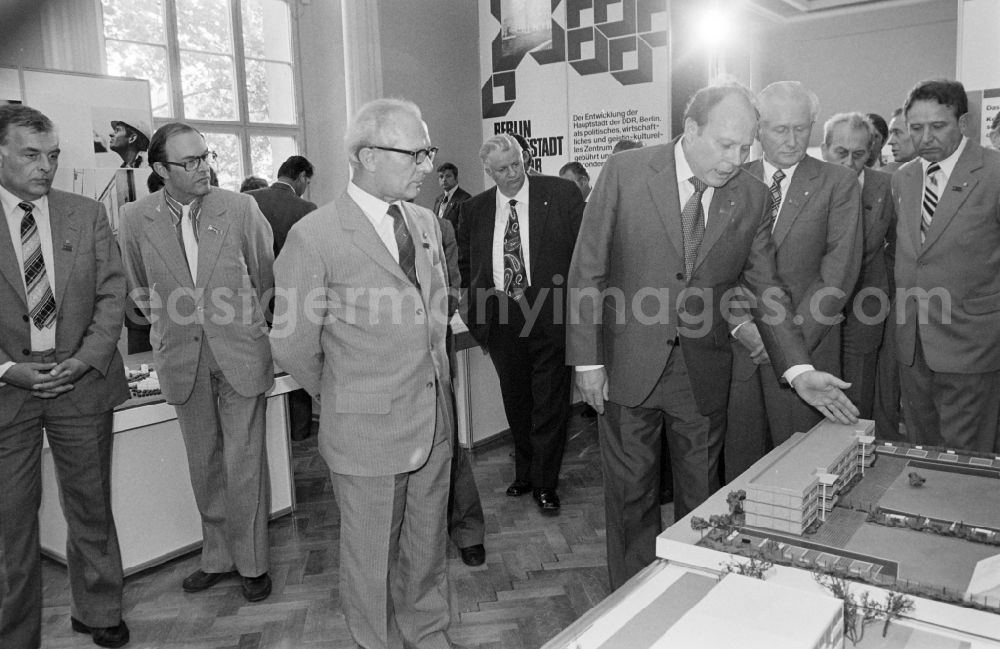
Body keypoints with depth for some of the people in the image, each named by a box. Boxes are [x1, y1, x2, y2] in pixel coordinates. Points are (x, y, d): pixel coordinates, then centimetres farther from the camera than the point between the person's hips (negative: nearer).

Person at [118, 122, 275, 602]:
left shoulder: (241, 208, -6)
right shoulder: (136, 219, -2)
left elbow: (265, 273, 6)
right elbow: (138, 287, 14)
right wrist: (164, 323, 12)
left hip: (239, 354, -2)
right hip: (182, 359, 2)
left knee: (244, 464, 3)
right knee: (204, 466, 13)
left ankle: (252, 562, 19)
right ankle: (218, 556, 30)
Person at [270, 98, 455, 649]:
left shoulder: (425, 221, 7)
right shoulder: (315, 236, -15)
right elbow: (293, 346, -9)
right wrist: (339, 396, 5)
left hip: (434, 421, 6)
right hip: (367, 431, -5)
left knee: (428, 547, 20)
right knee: (372, 557, 13)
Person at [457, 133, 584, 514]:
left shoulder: (561, 194, -3)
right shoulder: (473, 210, 7)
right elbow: (466, 266, 17)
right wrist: (477, 312, 6)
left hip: (551, 315, -3)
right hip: (502, 321, 3)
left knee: (550, 403, 4)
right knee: (516, 404, 16)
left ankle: (545, 484, 20)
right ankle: (524, 474, 35)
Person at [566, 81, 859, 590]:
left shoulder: (752, 197, 0)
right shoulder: (625, 172, -8)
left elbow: (765, 289, 3)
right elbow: (587, 271, -7)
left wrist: (799, 370, -8)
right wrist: (587, 359, -10)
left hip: (704, 372, 3)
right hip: (629, 364, -2)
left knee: (700, 496, 14)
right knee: (630, 493, 10)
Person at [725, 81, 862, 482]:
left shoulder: (838, 184, 2)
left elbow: (841, 268, -5)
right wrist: (741, 324, -8)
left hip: (806, 346, -2)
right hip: (740, 344, 2)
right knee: (740, 457, 6)